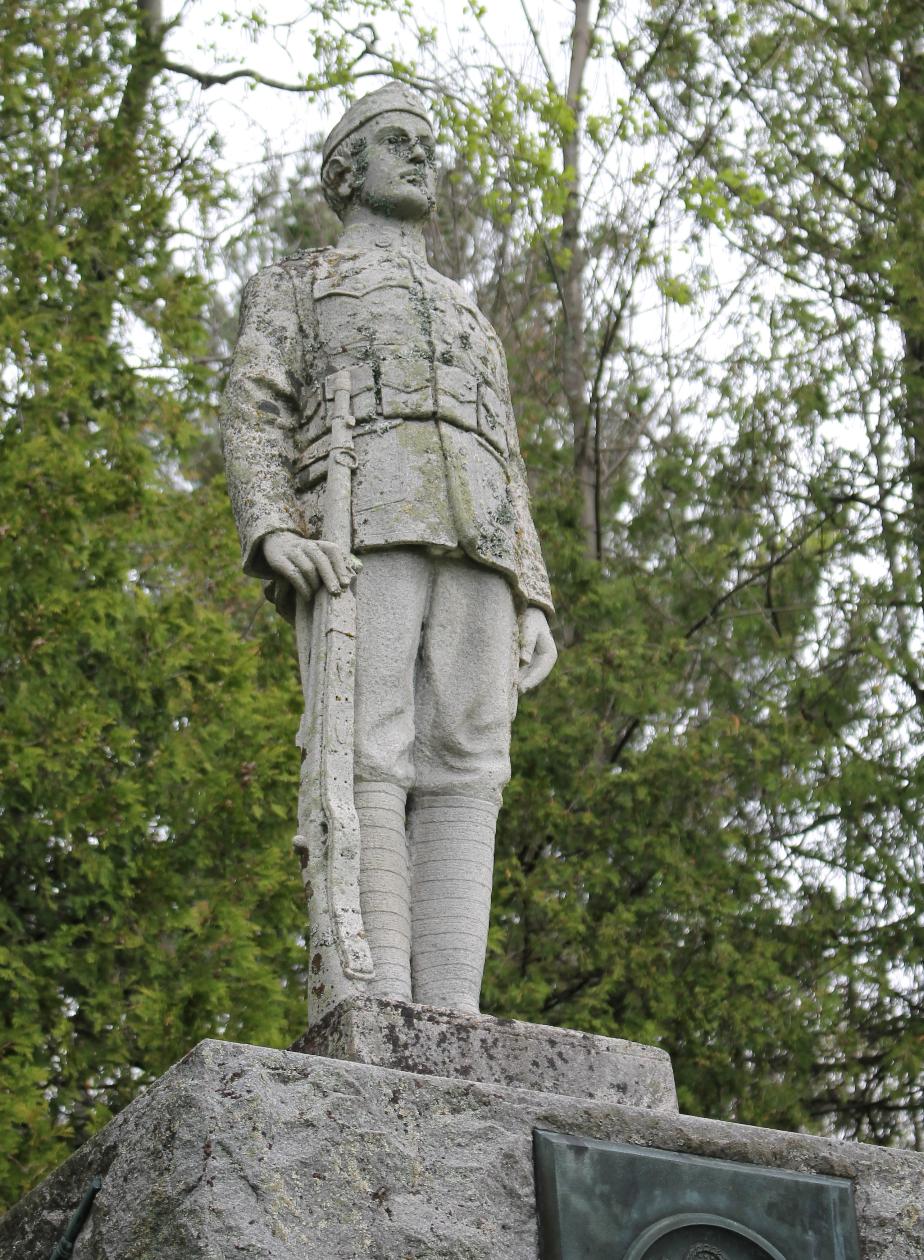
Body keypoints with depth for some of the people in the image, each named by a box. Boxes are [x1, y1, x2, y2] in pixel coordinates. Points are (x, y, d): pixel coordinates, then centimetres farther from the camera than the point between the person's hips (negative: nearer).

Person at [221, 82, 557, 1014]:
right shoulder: (292, 286, 24)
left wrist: (533, 605, 11)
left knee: (462, 769, -10)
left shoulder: (468, 321, 38)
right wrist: (272, 530, -15)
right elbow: (252, 413, 6)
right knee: (369, 764, -17)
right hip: (359, 529, -4)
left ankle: (453, 1031, -18)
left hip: (475, 549, 4)